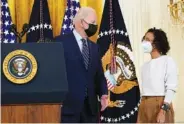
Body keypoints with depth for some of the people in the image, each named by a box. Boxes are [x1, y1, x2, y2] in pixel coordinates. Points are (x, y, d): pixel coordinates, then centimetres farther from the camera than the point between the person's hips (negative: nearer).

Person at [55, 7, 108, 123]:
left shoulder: (94, 47, 17)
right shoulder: (61, 42, -2)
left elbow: (99, 75, 14)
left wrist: (103, 94, -3)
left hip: (91, 105, 6)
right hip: (68, 103, -6)